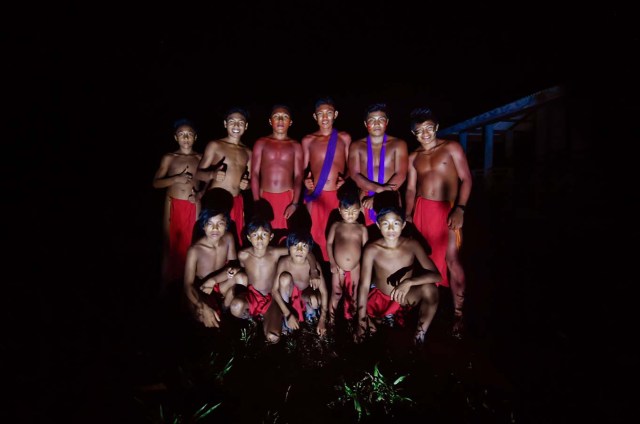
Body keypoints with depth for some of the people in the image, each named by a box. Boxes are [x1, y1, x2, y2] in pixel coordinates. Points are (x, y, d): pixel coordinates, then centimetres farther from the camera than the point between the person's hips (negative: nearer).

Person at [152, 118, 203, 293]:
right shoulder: (169, 158, 2)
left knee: (190, 243, 3)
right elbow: (156, 183, -2)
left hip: (193, 206, 1)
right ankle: (167, 282, 12)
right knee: (170, 242, 2)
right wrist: (176, 179, -16)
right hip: (173, 205, -1)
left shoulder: (201, 158, 6)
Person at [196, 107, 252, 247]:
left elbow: (250, 179, 21)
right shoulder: (215, 145, 0)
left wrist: (246, 184, -2)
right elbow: (198, 173, -3)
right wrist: (212, 174, -24)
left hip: (237, 203, 4)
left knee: (234, 242, 5)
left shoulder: (247, 152, 13)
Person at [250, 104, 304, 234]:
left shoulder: (295, 146, 8)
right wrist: (256, 201, -7)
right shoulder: (261, 143, 7)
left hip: (288, 197, 0)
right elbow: (254, 173, 3)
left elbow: (298, 176, 2)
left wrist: (295, 203, -9)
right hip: (265, 197, 0)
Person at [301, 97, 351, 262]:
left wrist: (345, 179, -10)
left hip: (339, 196, 0)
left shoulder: (344, 138, 7)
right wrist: (305, 181, -10)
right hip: (316, 196, 0)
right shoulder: (308, 140, 6)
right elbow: (303, 169, 10)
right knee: (316, 236, 2)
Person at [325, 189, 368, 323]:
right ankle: (331, 319, 19)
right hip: (338, 268, -1)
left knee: (353, 296, 11)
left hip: (356, 268, 1)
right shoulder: (336, 225, 3)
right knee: (336, 294, 6)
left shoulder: (362, 228, 3)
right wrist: (332, 263, -7)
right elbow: (329, 243, 1)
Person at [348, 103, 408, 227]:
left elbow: (401, 175, -7)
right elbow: (354, 175, -5)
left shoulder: (398, 144, 4)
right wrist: (378, 188, -21)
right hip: (365, 201, 1)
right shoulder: (356, 146, 7)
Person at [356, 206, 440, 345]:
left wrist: (409, 282, -44)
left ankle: (419, 338, -11)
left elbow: (436, 275, -26)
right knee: (364, 331, -20)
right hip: (379, 297, 1)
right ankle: (386, 317, 14)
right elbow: (364, 285, -22)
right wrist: (361, 319, -29)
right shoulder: (371, 249, -20)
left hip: (405, 297, 0)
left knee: (429, 288, -31)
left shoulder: (412, 245, -18)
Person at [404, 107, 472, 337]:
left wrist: (460, 209, -14)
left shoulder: (451, 148, 0)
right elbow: (411, 188, 13)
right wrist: (408, 214, 2)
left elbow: (466, 179, -4)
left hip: (447, 209, -4)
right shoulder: (414, 157, 12)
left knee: (452, 260, -7)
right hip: (422, 209, 4)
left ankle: (458, 312, 1)